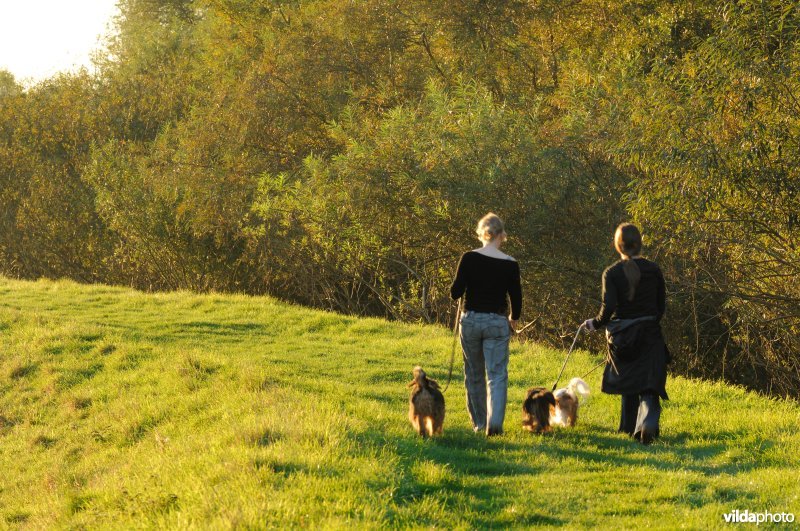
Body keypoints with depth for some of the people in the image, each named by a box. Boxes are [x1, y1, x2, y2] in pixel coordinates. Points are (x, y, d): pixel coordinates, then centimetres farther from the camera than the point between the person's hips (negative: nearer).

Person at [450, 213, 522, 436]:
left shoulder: (469, 258, -7)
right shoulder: (510, 264, -6)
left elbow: (455, 293, -8)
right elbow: (516, 298, 1)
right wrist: (513, 319, 20)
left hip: (471, 320, 1)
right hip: (497, 323, -1)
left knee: (474, 374, 17)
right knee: (497, 375, -1)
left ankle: (479, 422, 24)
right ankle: (495, 422, -18)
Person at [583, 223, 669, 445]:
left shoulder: (611, 273, -7)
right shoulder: (653, 270, -2)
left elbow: (608, 308, -15)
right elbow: (661, 306, 4)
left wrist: (595, 324, 3)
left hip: (621, 335, 0)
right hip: (649, 335, 0)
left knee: (627, 386, 16)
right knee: (648, 385, -3)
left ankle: (630, 428, 25)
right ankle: (648, 422, -27)